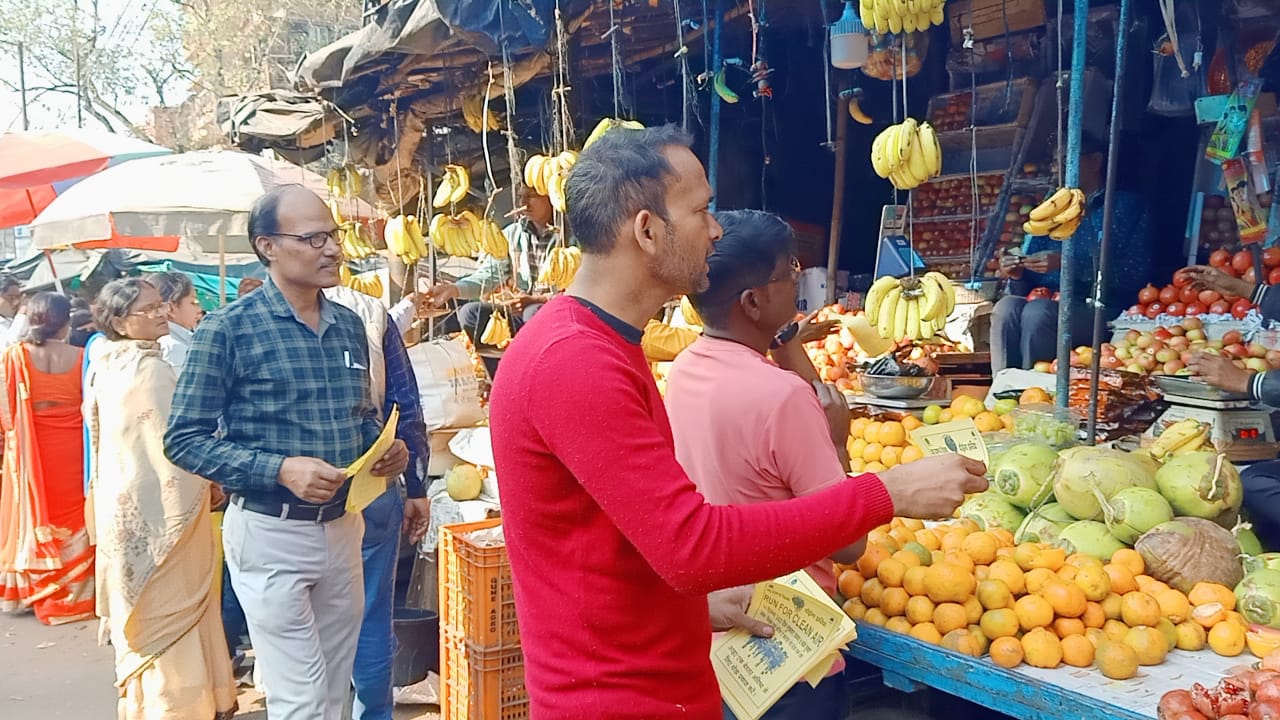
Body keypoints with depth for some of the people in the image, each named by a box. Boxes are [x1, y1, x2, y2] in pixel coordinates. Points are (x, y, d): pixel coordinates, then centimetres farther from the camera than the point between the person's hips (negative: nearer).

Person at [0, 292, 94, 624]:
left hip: (29, 448, 0)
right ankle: (74, 593, 17)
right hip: (71, 448, 0)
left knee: (35, 517, 13)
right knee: (70, 518, 12)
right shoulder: (79, 357, -7)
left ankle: (38, 592, 22)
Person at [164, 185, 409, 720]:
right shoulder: (229, 329, -11)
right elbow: (184, 440, -12)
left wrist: (386, 446, -5)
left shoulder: (349, 325, 7)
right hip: (270, 533, -6)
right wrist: (280, 469, -24)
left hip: (342, 526, 6)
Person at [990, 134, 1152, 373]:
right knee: (1007, 306, -27)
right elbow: (1027, 286, 19)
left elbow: (1135, 274, -8)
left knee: (1038, 311, -32)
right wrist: (1018, 275, -5)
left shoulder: (1127, 205, 7)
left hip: (1100, 312, -4)